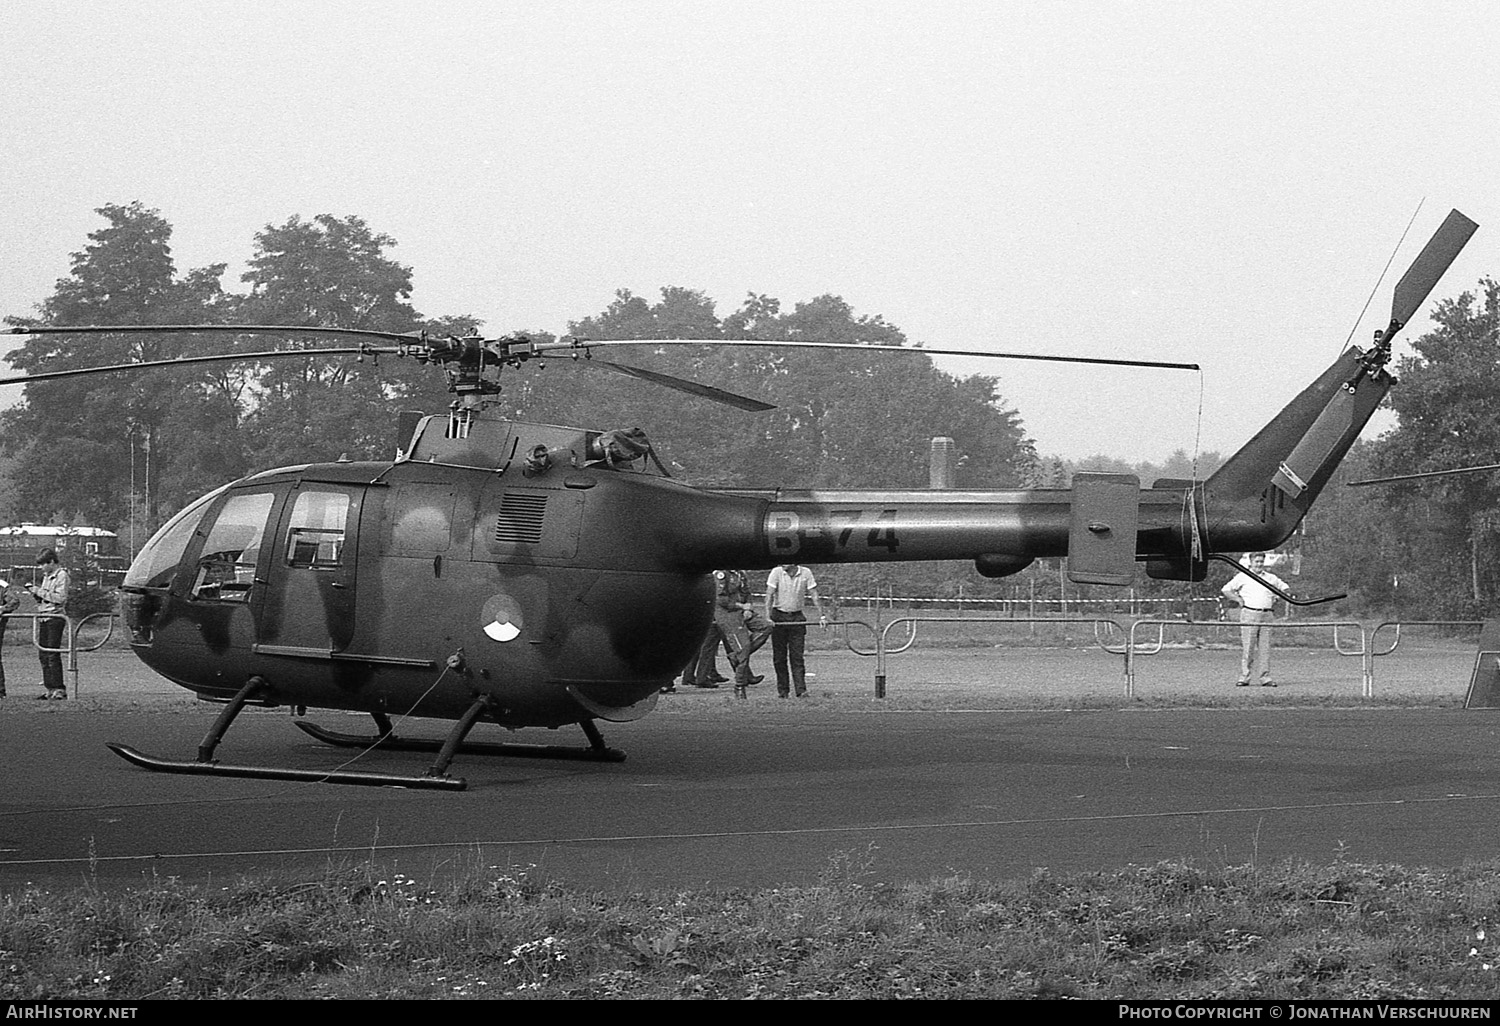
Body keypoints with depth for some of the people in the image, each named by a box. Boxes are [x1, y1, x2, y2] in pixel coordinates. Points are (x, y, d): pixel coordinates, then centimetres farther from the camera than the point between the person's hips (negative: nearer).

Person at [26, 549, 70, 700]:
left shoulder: (61, 575, -7)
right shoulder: (46, 576, 18)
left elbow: (60, 598, -18)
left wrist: (40, 592, -16)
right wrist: (35, 592, 5)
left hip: (55, 618, -8)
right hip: (43, 618, 8)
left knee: (53, 654, -10)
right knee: (42, 654, 6)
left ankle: (59, 689, -7)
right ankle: (50, 688, 10)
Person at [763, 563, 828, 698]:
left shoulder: (806, 573, -3)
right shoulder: (776, 572, -7)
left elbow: (814, 596, 0)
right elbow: (769, 595, -12)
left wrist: (822, 616, -8)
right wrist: (768, 617, -22)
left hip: (797, 617, 0)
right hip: (779, 616, 0)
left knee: (797, 656, -5)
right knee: (779, 656, 2)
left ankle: (801, 690, -7)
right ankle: (783, 690, 9)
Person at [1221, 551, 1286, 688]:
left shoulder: (1271, 578, 17)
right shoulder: (1243, 577, 7)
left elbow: (1284, 588, 30)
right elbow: (1226, 590, 10)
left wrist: (1276, 600, 14)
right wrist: (1238, 599, -2)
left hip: (1266, 615, 3)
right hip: (1249, 614, -3)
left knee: (1265, 647, 0)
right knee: (1247, 647, -7)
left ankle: (1266, 678, 1)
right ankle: (1244, 677, -6)